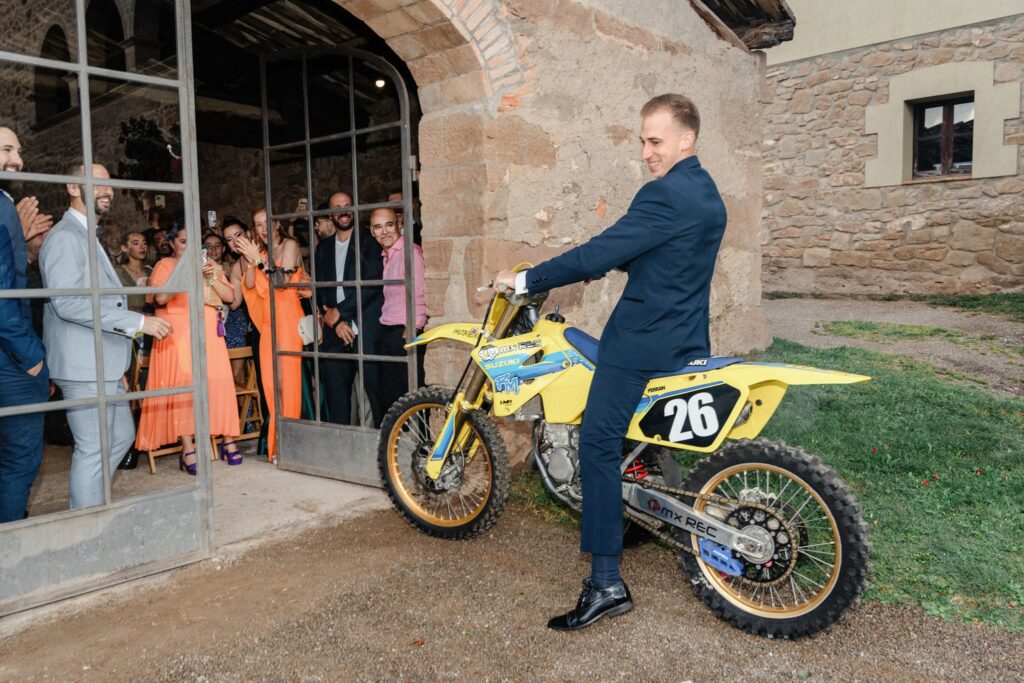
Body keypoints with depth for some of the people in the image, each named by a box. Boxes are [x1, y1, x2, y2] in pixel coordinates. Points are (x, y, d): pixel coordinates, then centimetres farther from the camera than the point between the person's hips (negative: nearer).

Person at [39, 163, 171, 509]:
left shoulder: (87, 237, 19)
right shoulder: (65, 236, -12)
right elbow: (67, 302, -23)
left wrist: (118, 366, 23)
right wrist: (137, 322, -23)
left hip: (104, 364, 10)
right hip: (84, 366, -10)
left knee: (122, 436, 17)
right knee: (93, 450, -3)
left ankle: (86, 503, 28)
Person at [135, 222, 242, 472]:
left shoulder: (210, 265, 20)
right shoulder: (165, 265, 9)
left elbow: (230, 296, 9)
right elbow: (160, 297, -9)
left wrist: (211, 277, -6)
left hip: (209, 335, 3)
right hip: (178, 336, -3)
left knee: (218, 383, -6)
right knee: (183, 385, -13)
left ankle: (229, 440, 1)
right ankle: (188, 449, -14)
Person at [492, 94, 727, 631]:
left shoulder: (665, 194, -17)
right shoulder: (706, 192, 14)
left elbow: (602, 253, -21)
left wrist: (525, 279, -15)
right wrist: (593, 262, 21)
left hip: (643, 339, -10)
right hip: (689, 341, 10)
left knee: (599, 444, -10)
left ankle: (606, 582, -9)